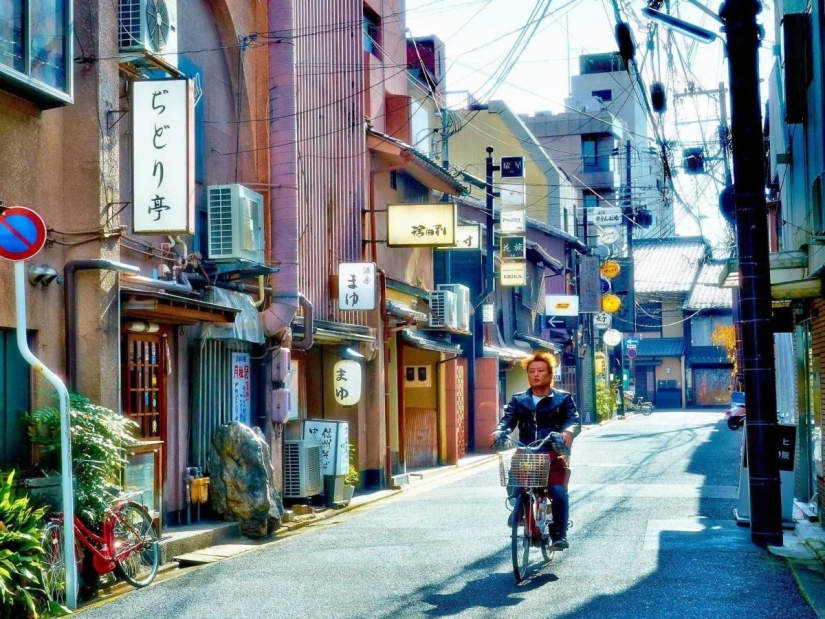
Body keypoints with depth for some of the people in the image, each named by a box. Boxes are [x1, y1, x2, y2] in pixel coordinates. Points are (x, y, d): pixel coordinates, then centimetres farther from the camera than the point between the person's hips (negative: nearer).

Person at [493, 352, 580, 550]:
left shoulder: (563, 398, 7)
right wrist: (499, 431, -24)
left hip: (554, 456, -2)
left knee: (558, 493, -22)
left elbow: (575, 420, -6)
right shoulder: (518, 400, 13)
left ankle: (559, 535, -6)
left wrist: (569, 431, -30)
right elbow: (508, 420, 0)